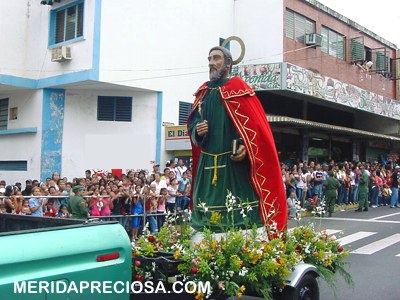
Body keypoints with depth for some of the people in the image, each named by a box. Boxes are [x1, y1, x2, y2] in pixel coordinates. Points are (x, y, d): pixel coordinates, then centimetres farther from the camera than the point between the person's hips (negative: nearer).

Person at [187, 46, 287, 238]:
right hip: (207, 163, 6)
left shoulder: (239, 89, -1)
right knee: (208, 213, 9)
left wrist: (245, 146, -23)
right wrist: (197, 131, -3)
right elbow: (192, 123, 19)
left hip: (235, 161, -5)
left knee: (240, 211, -7)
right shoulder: (203, 92, 15)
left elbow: (255, 123, -9)